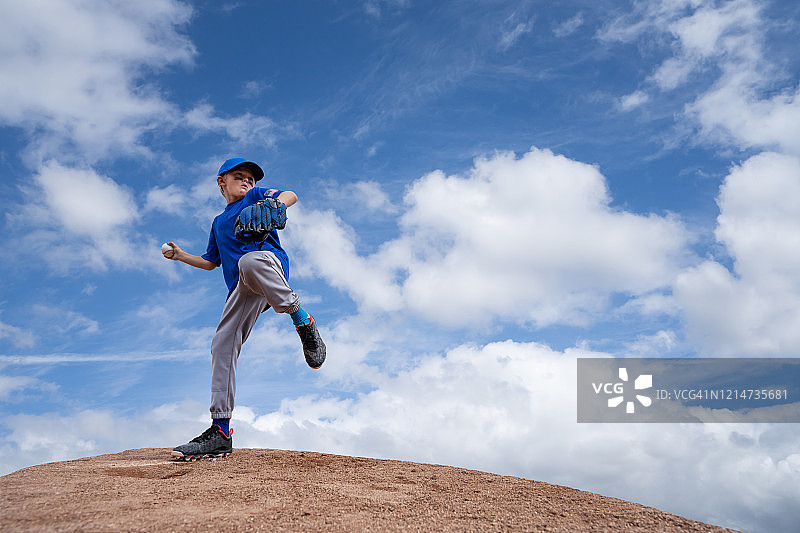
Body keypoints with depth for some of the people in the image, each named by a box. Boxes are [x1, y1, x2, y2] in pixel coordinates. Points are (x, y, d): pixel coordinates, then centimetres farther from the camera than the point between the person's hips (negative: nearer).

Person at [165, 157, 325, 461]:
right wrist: (181, 256, 31)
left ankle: (303, 323, -31)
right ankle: (221, 430, -9)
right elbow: (211, 262, 45)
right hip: (243, 288, 6)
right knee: (222, 344, -9)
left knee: (249, 261, -43)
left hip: (269, 261, -5)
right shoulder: (218, 223, 37)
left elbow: (290, 195, 2)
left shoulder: (256, 196, 21)